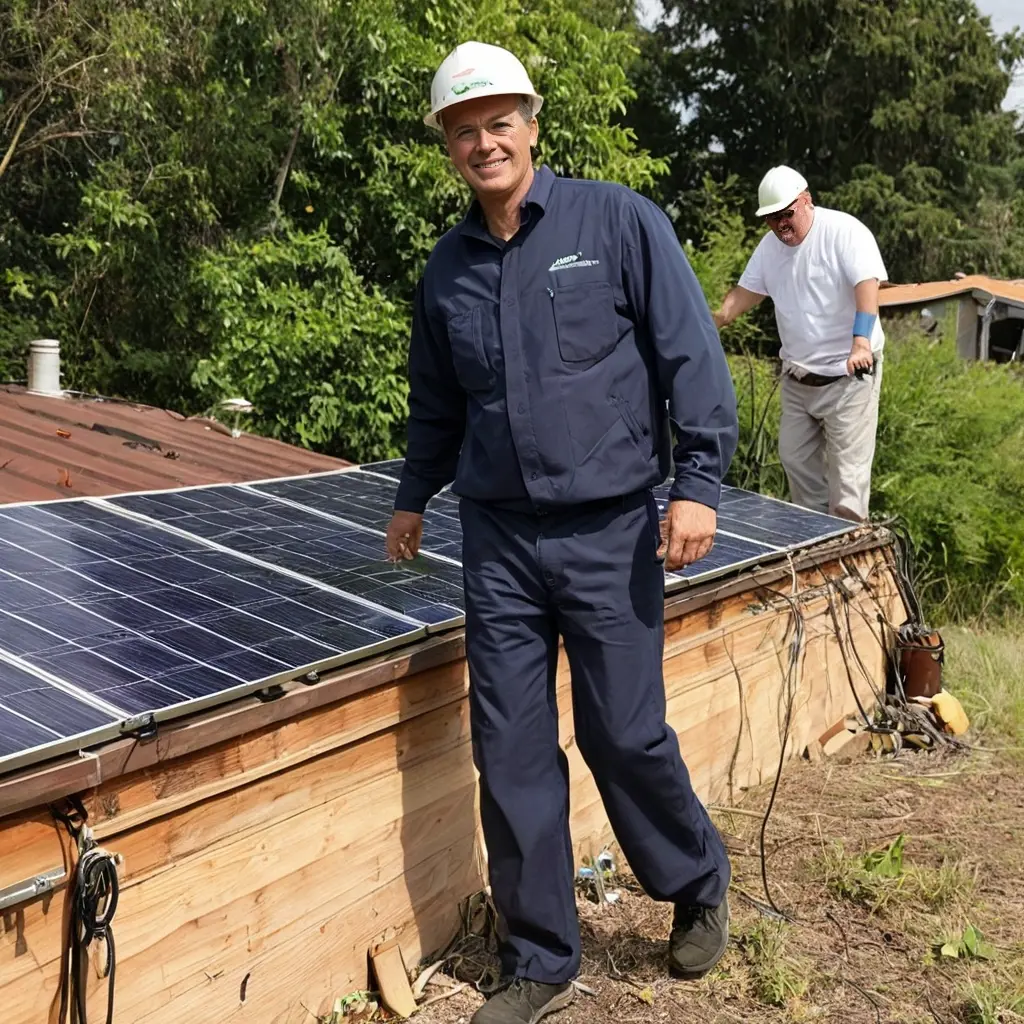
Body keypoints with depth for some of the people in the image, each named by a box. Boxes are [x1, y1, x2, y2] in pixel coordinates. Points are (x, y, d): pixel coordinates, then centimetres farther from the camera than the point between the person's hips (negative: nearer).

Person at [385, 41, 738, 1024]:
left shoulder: (618, 221, -3)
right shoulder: (447, 267, 10)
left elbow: (691, 356, -5)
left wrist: (697, 482, -12)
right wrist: (414, 497, 30)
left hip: (608, 535, -4)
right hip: (498, 541, 4)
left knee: (627, 738, 3)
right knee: (510, 756, 6)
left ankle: (698, 889, 34)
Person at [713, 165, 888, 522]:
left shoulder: (845, 231, -14)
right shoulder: (769, 245, 7)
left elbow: (868, 286, -25)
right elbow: (747, 291, 13)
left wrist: (861, 343, -39)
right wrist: (715, 320, -7)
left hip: (849, 374, -7)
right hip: (797, 378, 7)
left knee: (848, 468, -7)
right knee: (794, 458, 11)